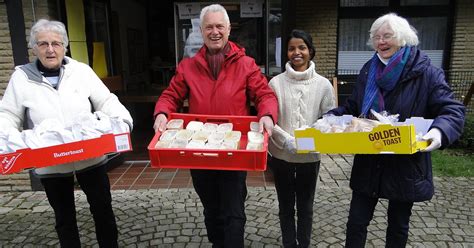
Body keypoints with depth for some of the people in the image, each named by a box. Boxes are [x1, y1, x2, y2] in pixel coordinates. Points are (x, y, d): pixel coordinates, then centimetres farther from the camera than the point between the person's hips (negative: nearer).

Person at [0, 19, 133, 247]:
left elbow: (106, 102, -4)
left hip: (90, 157, 0)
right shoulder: (21, 77, 0)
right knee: (64, 217, 17)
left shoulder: (81, 70, -1)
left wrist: (122, 120, -22)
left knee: (103, 209, 12)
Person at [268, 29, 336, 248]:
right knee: (286, 206, 15)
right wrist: (286, 140, -19)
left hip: (310, 155, 0)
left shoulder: (323, 85, -3)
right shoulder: (276, 83, -5)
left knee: (305, 206, 15)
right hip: (281, 155, 0)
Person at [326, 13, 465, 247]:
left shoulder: (426, 72, -9)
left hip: (406, 166, -3)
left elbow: (453, 111, -13)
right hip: (368, 164, 3)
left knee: (398, 225, 17)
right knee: (356, 221, 9)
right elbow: (351, 108, 11)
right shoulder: (368, 71, 5)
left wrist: (440, 130, -35)